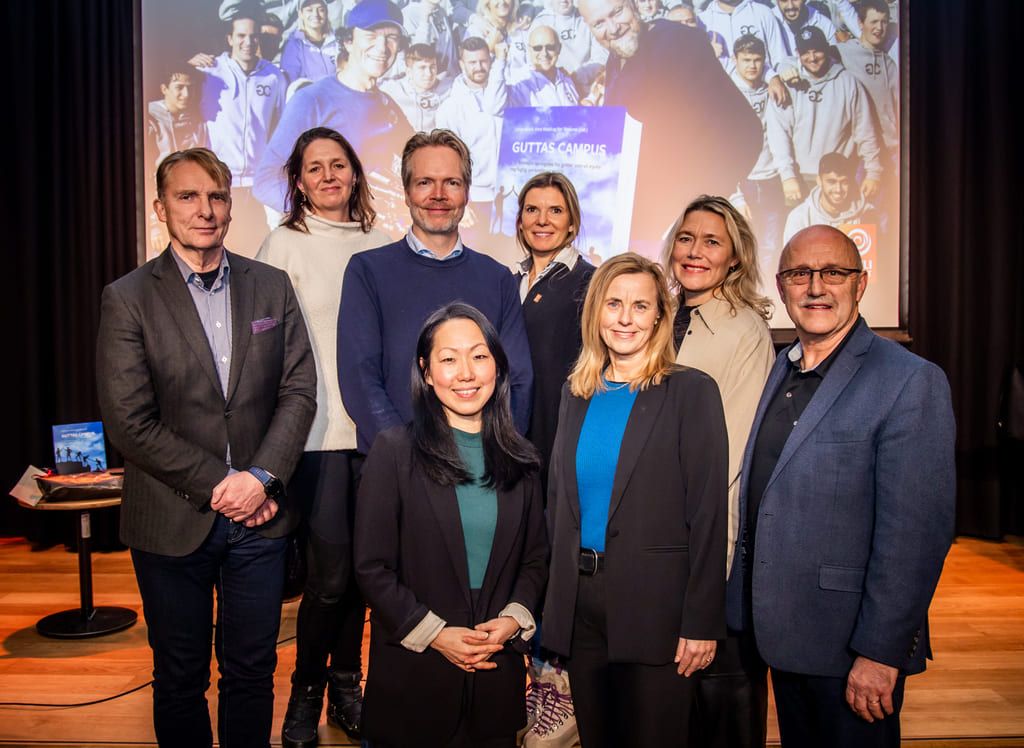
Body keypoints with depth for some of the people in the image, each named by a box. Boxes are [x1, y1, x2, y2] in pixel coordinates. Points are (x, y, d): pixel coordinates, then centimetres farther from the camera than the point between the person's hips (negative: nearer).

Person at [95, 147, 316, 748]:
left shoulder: (272, 287, 4)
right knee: (180, 677, 16)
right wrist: (217, 487, -12)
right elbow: (130, 423, -9)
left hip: (259, 515, 2)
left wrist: (260, 478, -11)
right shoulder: (128, 298, -4)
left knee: (253, 671, 14)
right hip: (174, 520, -1)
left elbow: (299, 391, 0)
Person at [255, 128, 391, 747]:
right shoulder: (285, 245, 2)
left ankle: (347, 686, 30)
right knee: (329, 574, -2)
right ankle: (307, 692, 24)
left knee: (360, 568, 10)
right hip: (317, 431, -3)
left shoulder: (381, 244, 11)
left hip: (374, 427, 3)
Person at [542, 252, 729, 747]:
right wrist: (554, 603, 8)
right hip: (578, 603, 5)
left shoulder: (691, 392, -7)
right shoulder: (576, 394, 7)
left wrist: (701, 623, -13)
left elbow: (707, 512, -10)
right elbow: (558, 498, 11)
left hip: (655, 606, -5)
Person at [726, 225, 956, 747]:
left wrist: (879, 652, -19)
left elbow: (916, 532, -19)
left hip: (846, 647, -6)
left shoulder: (910, 381, -15)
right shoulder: (780, 370, 7)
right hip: (782, 635, 7)